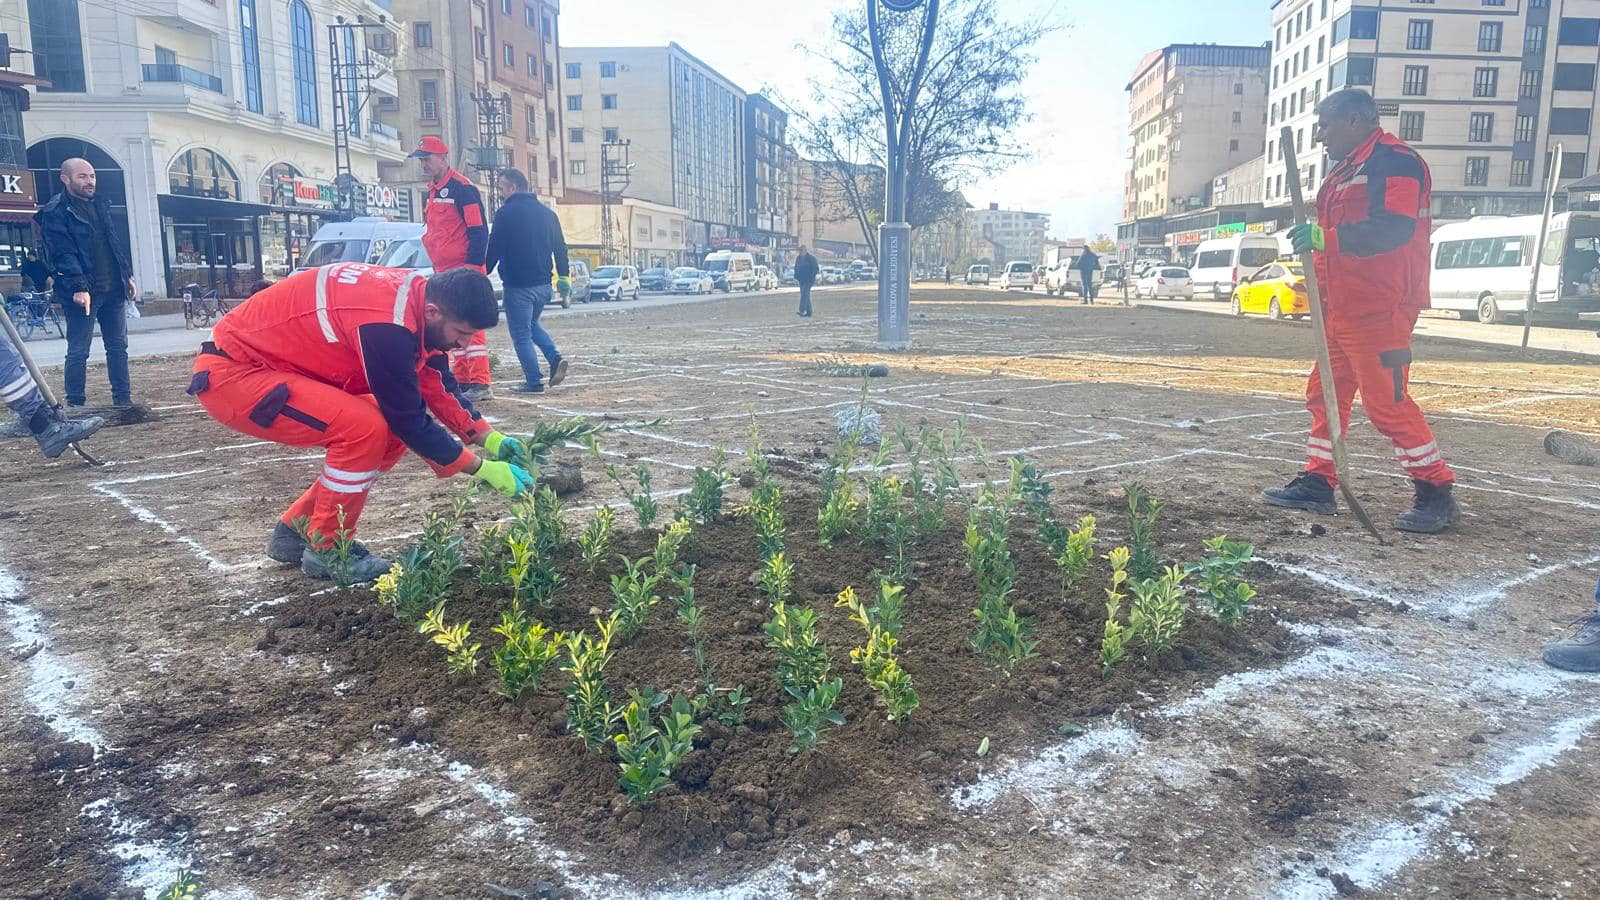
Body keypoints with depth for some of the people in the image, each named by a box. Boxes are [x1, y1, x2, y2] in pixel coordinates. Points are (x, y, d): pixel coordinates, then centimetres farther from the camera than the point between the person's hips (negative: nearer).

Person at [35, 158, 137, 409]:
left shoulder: (101, 205, 15)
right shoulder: (55, 213, -8)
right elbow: (63, 254, -16)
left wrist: (128, 274, 16)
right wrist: (78, 288, -24)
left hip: (114, 289, 7)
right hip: (83, 293, -6)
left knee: (118, 346, 9)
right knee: (78, 351, 0)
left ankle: (122, 398, 16)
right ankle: (75, 404, 9)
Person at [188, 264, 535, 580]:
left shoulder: (416, 294, -4)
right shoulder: (387, 325, -32)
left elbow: (438, 383, 8)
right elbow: (409, 418, -23)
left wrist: (488, 437, 2)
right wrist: (482, 468, -16)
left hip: (273, 365, 9)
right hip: (230, 374, -9)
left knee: (391, 432, 4)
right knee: (364, 427, -25)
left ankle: (294, 530, 16)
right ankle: (326, 550, -5)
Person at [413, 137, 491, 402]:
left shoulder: (462, 187, -10)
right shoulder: (433, 191, 18)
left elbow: (479, 230, -15)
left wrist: (473, 267, -19)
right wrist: (437, 268, 20)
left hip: (464, 270, -9)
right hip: (443, 271, 9)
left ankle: (480, 384, -9)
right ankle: (462, 381, 17)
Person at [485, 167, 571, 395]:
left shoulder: (506, 213, -9)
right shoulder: (547, 212, 9)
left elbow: (493, 250, -10)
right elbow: (560, 247, 13)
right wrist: (563, 276, 19)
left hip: (518, 285, -6)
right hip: (543, 284, 7)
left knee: (521, 334, 3)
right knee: (532, 325, 25)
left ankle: (534, 382, 0)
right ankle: (555, 358, 3)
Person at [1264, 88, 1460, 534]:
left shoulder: (1394, 161, -12)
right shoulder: (1345, 169, 20)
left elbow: (1394, 229, -26)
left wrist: (1324, 236, -30)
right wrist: (1312, 237, 11)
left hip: (1379, 309, -10)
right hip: (1343, 308, 10)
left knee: (1386, 401, -9)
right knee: (1325, 393, 11)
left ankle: (1436, 494, 1)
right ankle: (1318, 483, 18)